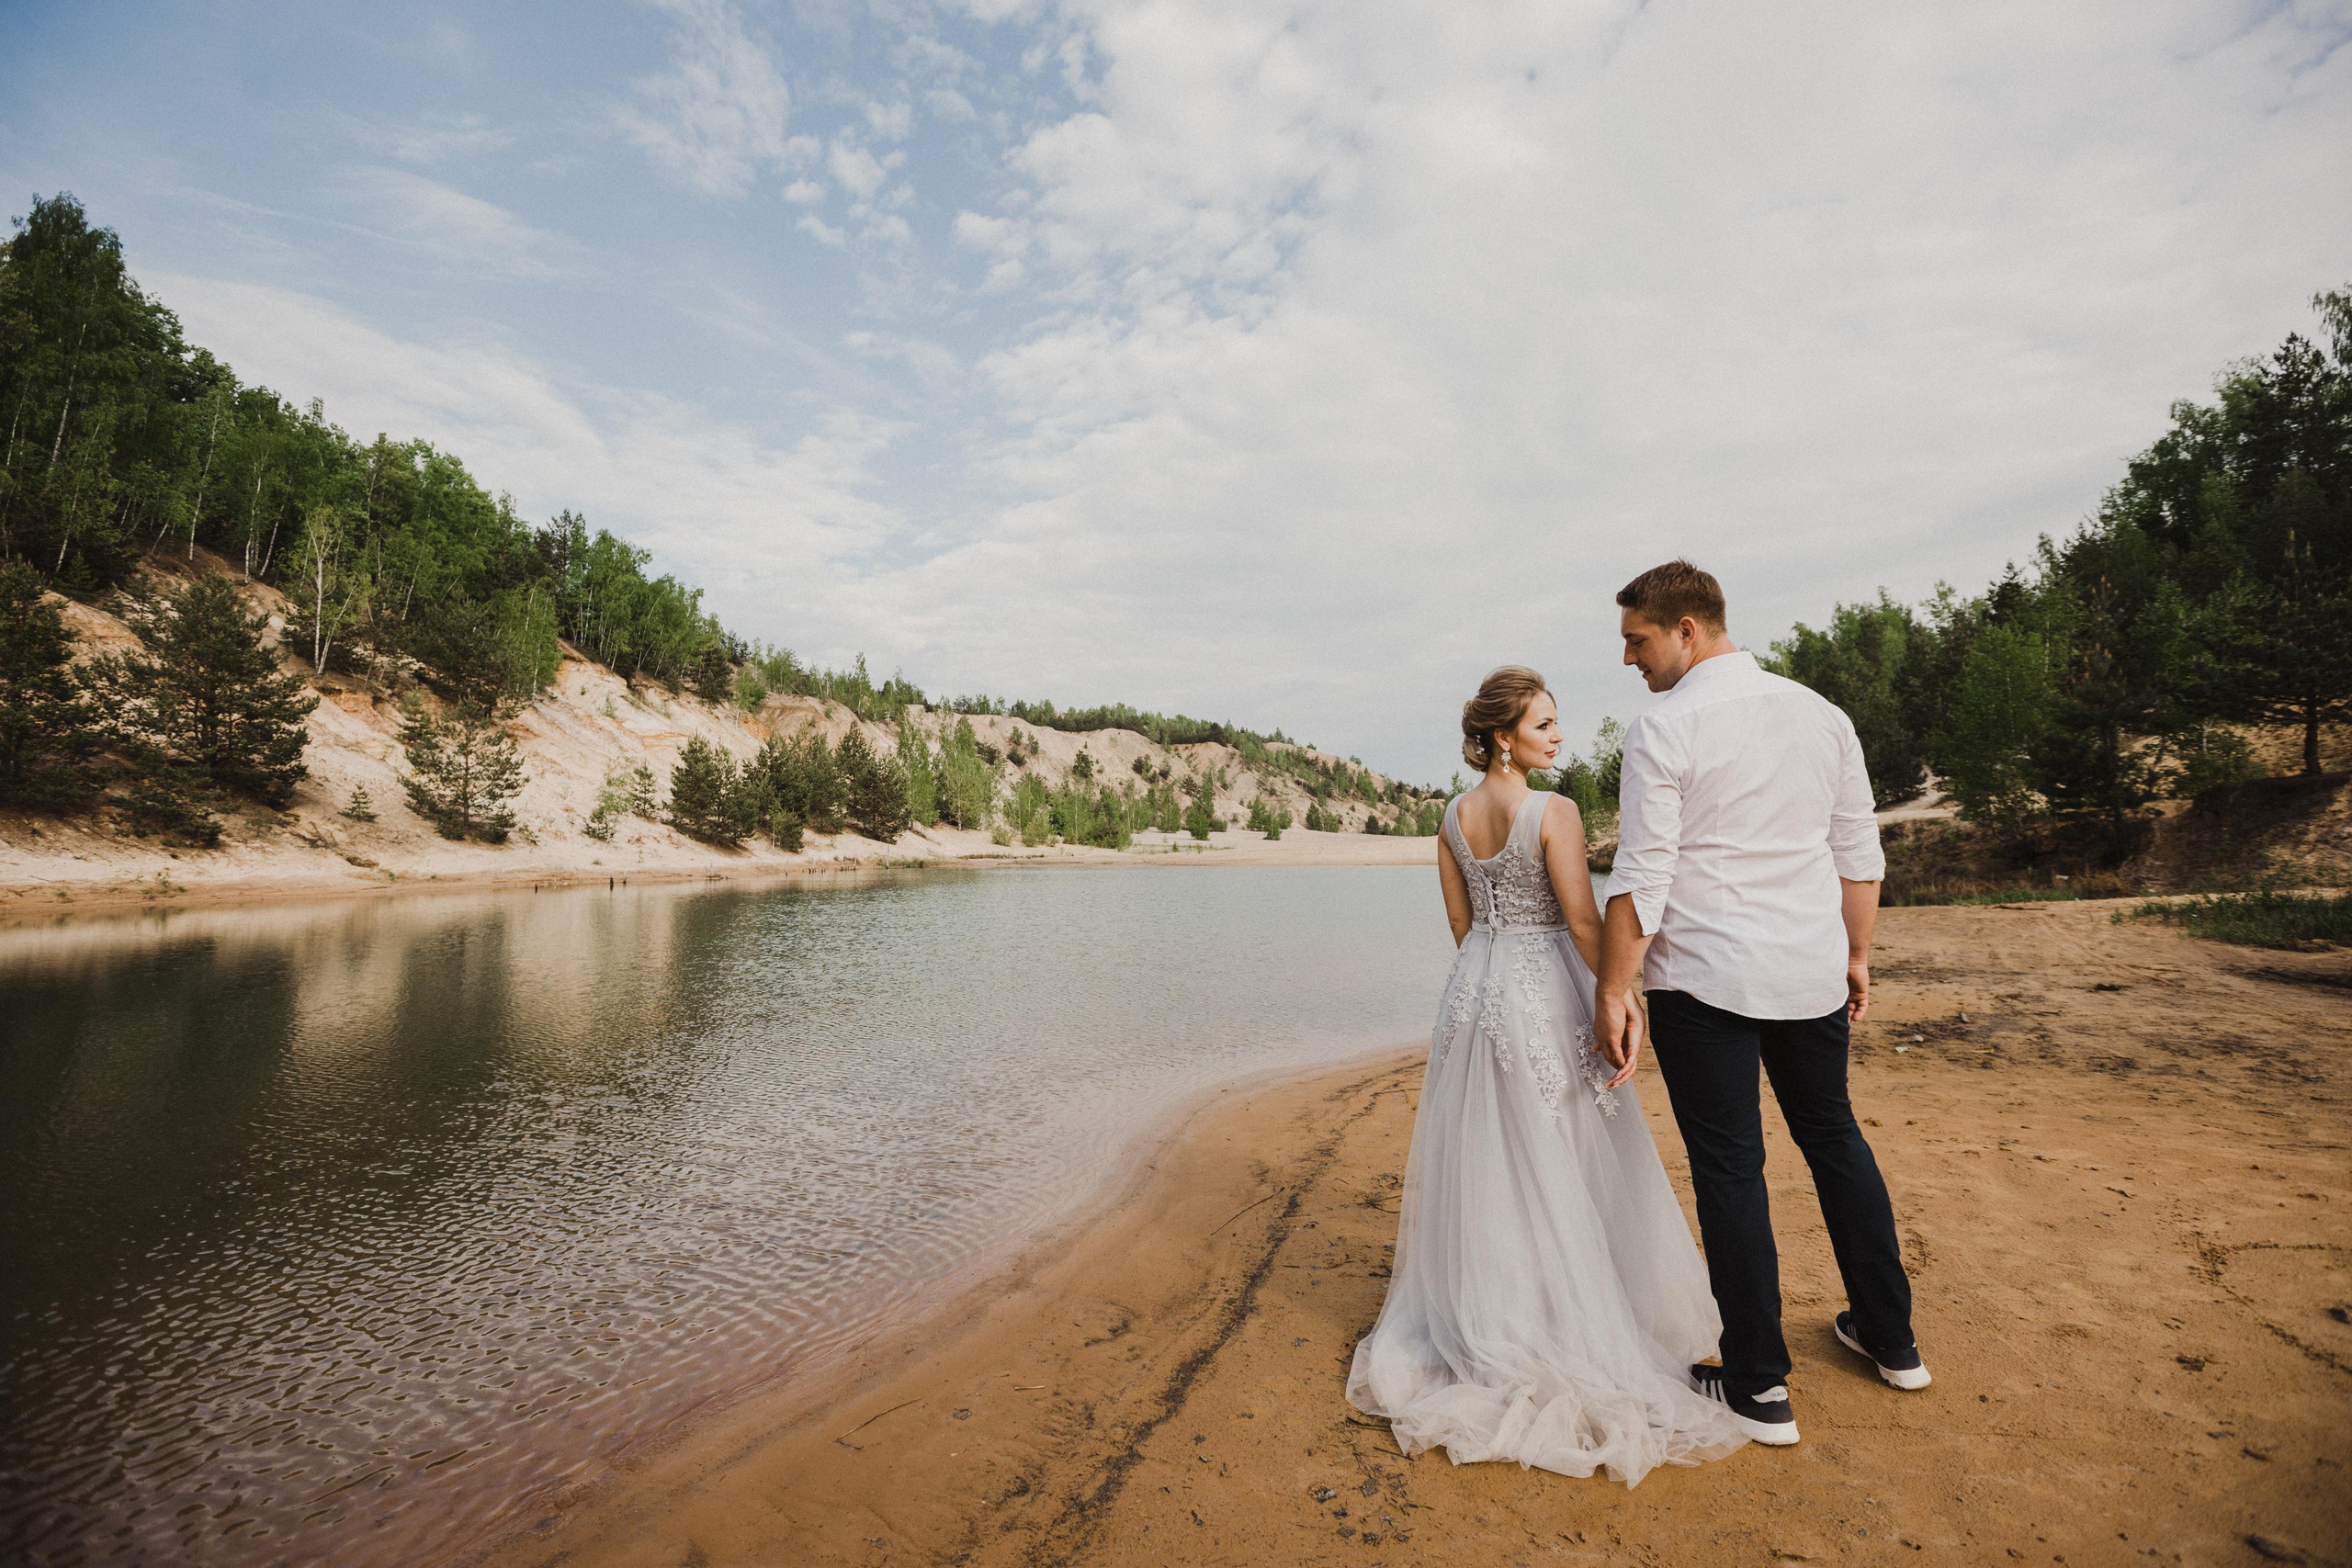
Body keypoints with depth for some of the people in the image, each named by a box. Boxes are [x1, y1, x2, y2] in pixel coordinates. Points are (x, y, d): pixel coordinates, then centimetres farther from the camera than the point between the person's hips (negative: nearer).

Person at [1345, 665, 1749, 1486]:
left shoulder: (1455, 816, 4)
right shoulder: (1554, 812, -15)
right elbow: (1583, 923, -16)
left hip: (1475, 990, 6)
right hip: (1545, 990, -6)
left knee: (1481, 1162, 16)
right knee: (1557, 1165, 8)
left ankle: (1482, 1323, 31)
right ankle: (1570, 1323, 22)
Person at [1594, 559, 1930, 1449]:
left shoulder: (1663, 731, -12)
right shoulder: (1821, 713, 7)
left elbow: (1641, 881, -15)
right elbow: (1859, 854, 11)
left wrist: (1614, 992, -10)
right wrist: (1857, 957, 20)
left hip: (1705, 982, -6)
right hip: (1812, 973, 7)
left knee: (1730, 1170, 4)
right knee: (1833, 1139, 23)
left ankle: (1758, 1388, 17)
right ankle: (1889, 1338, 39)